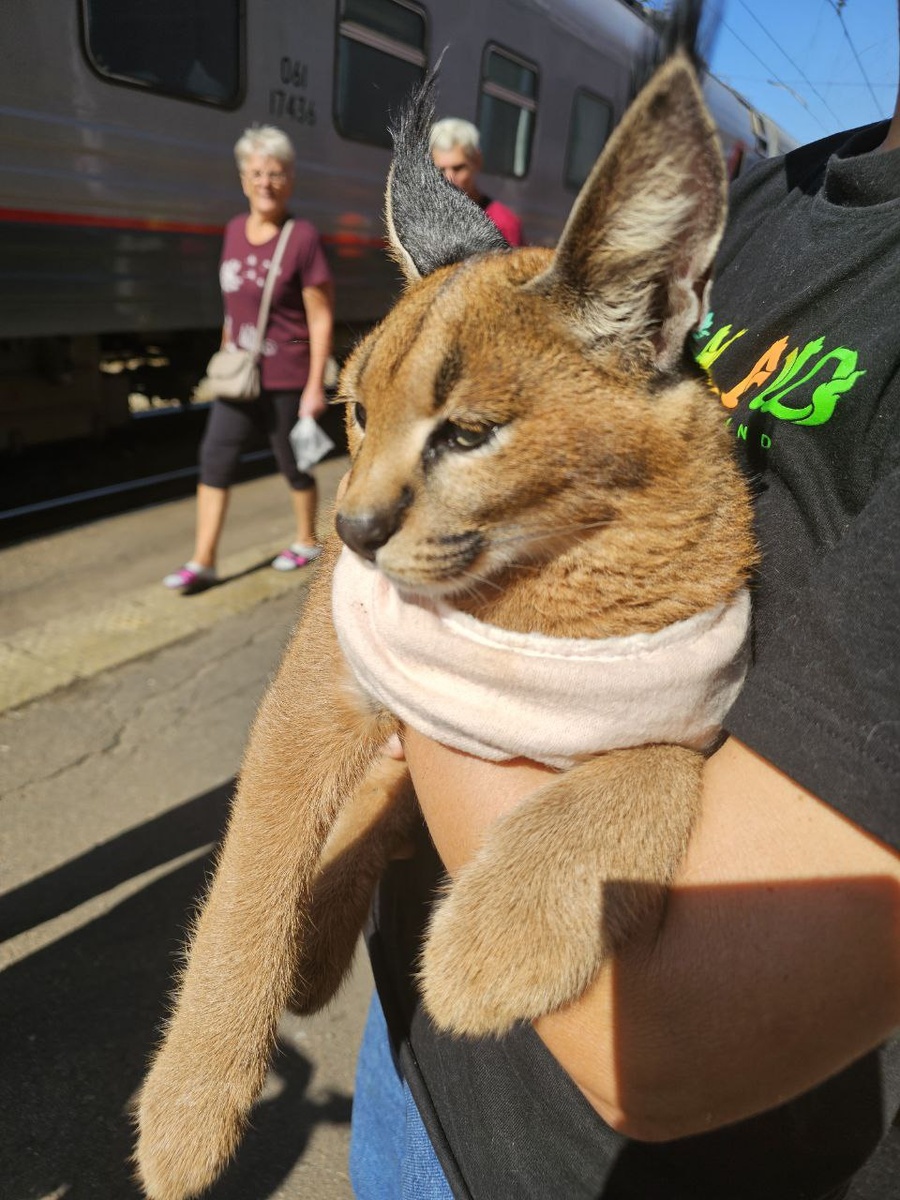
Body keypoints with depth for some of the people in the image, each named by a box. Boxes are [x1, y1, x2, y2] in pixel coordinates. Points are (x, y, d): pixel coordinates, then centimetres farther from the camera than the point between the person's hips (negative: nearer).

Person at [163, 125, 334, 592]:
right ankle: (202, 562, 7)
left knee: (293, 463, 8)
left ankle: (306, 541, 32)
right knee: (215, 458, 1)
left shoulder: (302, 238, -11)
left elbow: (321, 317, -12)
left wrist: (315, 386, -15)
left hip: (286, 379, -6)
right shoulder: (234, 230, 7)